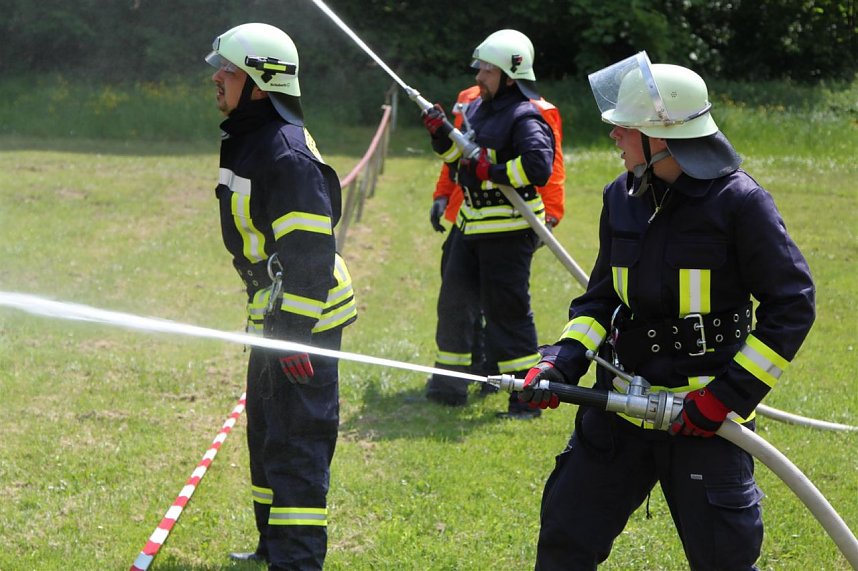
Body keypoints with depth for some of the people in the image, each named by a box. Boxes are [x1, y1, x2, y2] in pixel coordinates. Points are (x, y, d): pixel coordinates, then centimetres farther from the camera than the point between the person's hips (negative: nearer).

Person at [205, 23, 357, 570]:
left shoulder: (288, 154, -22)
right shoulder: (247, 140, 11)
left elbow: (308, 251, -25)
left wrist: (293, 331, -26)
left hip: (304, 321, -11)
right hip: (273, 314, 11)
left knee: (295, 442, -11)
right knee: (265, 429, 19)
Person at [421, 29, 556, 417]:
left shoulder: (525, 118, -15)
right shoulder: (478, 108, 13)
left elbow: (538, 166, -29)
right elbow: (461, 158, 22)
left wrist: (490, 171, -23)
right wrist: (442, 134, 5)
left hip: (508, 229, -9)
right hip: (471, 223, 9)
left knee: (507, 310, -7)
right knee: (454, 301, 14)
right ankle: (449, 384, 26)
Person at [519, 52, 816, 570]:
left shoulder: (738, 202, -13)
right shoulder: (623, 199, 5)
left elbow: (793, 303, -11)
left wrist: (731, 394, -14)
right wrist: (562, 362, -4)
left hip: (705, 415, -6)